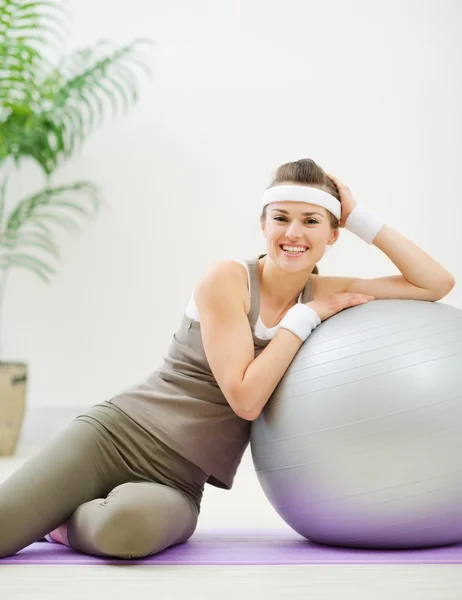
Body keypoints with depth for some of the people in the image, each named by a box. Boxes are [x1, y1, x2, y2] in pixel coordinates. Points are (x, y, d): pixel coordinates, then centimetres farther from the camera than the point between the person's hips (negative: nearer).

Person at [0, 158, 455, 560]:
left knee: (135, 524, -34)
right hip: (115, 435, -3)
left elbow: (437, 283, 1)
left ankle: (69, 523, 0)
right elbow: (245, 398, -15)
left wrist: (361, 219, -5)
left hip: (176, 485, 3)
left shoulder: (324, 294, 6)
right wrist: (304, 318, -11)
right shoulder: (227, 280, -9)